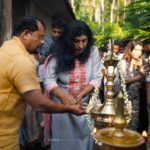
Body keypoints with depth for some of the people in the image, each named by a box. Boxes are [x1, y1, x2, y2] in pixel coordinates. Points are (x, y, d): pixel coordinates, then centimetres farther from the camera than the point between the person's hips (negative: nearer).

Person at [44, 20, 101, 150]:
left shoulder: (93, 52, -5)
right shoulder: (58, 55, -7)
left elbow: (96, 79, -7)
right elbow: (49, 81, -14)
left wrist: (80, 95, -22)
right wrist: (64, 96, -32)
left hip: (85, 104, 1)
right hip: (61, 105, -1)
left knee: (83, 138, 14)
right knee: (63, 139, 11)